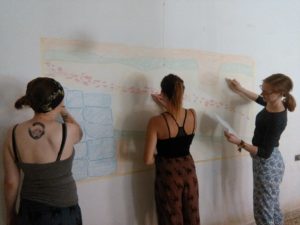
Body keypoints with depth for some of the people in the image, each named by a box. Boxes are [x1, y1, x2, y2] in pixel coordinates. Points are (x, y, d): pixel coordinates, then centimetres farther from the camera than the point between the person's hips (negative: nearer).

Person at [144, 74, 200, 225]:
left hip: (168, 174, -4)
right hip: (188, 170, 4)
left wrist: (159, 157, 1)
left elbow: (148, 159, -19)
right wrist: (167, 106, 17)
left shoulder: (156, 122, -21)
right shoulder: (192, 115, -8)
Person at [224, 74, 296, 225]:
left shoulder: (277, 120, -30)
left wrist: (239, 143, -31)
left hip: (267, 165, -9)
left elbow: (265, 153, -27)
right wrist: (240, 89, 18)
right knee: (272, 205, 24)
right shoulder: (272, 104, -4)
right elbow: (259, 99, 22)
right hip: (268, 163, 9)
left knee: (263, 210, 3)